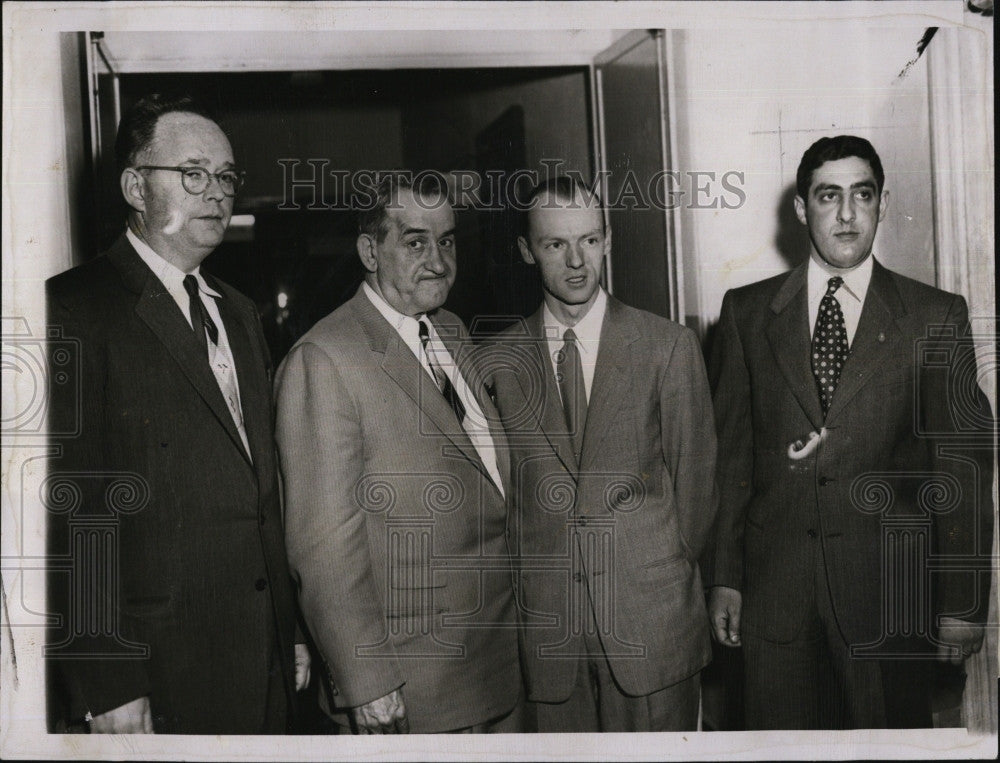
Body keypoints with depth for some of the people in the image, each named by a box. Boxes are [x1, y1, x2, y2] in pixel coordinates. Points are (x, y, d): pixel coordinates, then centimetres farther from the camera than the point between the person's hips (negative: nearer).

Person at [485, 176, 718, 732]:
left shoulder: (668, 345, 0)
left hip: (651, 617, -1)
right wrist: (523, 576, 3)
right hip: (545, 618, 1)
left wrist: (670, 574, 6)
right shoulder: (499, 361, 3)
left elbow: (695, 473, 4)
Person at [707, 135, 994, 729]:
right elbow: (731, 452, 5)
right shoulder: (747, 311, 6)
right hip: (774, 586, 1)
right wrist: (725, 577, 3)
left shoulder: (936, 316, 2)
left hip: (889, 589, -1)